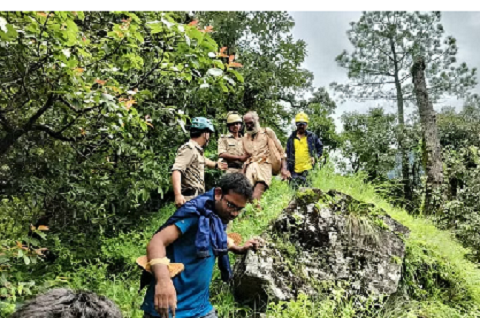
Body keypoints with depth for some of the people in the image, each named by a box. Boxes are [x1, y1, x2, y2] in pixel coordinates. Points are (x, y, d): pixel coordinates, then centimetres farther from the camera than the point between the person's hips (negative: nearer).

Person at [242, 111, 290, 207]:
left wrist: (284, 168, -2)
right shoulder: (245, 137, 24)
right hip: (250, 168, 4)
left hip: (264, 166, -4)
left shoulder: (267, 132, 12)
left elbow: (280, 151, 9)